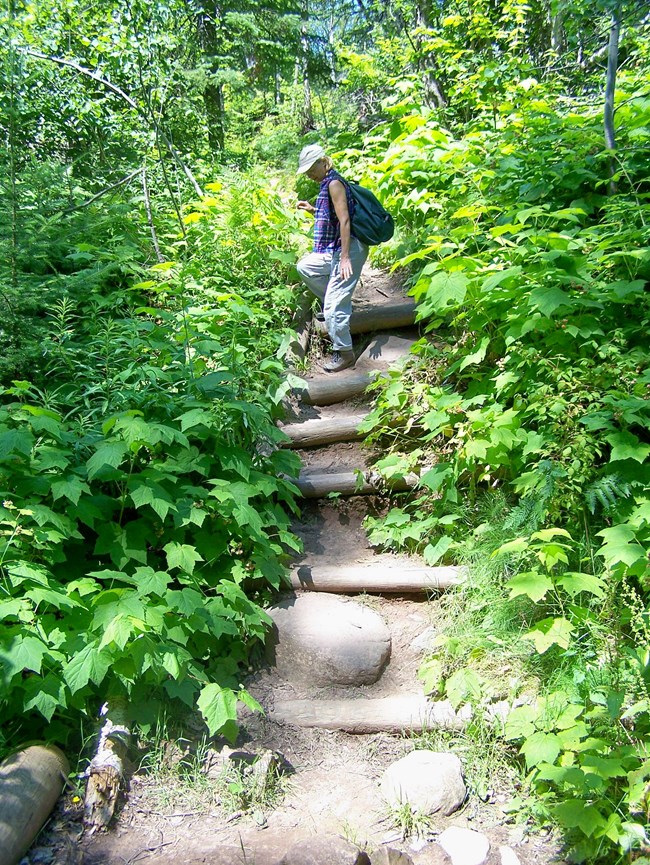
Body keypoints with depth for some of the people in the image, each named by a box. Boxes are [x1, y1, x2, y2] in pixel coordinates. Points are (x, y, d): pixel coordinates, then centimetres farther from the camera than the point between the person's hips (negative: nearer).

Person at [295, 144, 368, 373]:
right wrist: (312, 210, 12)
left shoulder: (334, 183, -15)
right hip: (332, 250, 11)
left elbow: (344, 220, -22)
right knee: (304, 267, 24)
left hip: (348, 250, -11)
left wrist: (345, 258, -26)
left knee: (334, 306, -9)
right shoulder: (327, 183, 15)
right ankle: (337, 304, 26)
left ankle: (344, 354, 3)